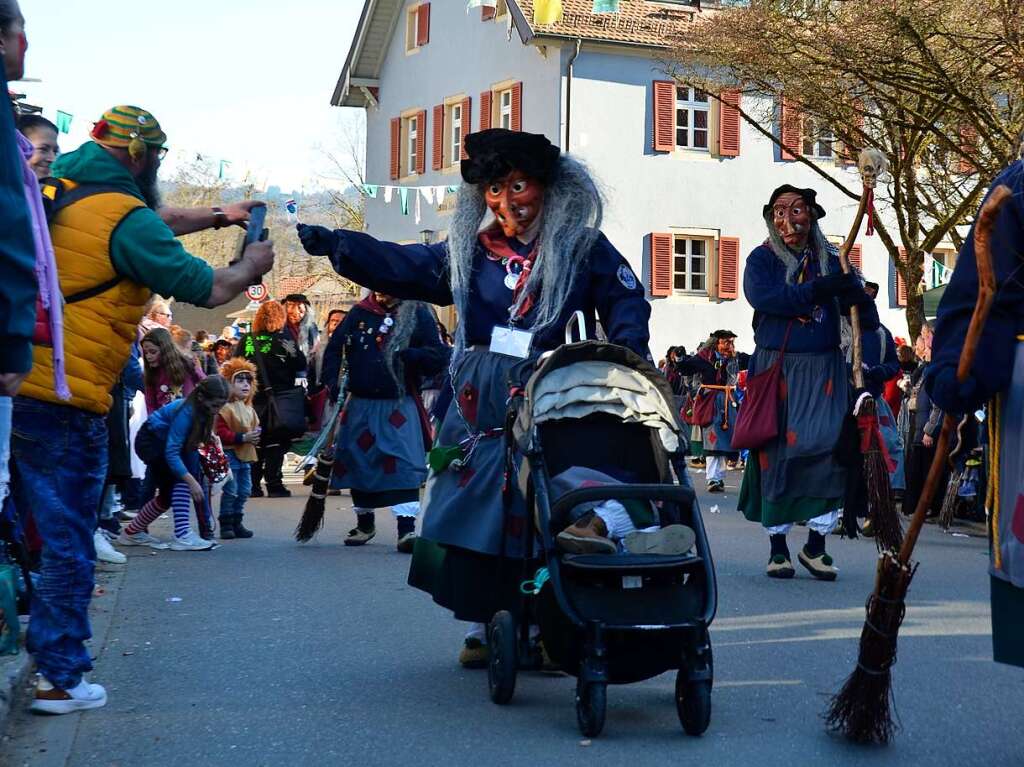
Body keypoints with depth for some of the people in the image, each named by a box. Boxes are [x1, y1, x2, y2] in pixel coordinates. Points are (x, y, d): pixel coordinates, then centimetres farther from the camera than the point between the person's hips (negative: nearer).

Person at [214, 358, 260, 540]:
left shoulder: (249, 409, 13)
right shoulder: (225, 409, -14)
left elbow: (255, 427, 26)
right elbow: (221, 432, -22)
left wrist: (256, 437, 5)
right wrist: (242, 438, -25)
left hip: (245, 456, 8)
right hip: (230, 454, -8)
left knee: (244, 491, 11)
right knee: (230, 491, -6)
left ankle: (236, 523, 21)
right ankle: (226, 525, 3)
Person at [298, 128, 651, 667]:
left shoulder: (582, 247, 3)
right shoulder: (470, 250, 11)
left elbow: (627, 305, 3)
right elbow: (399, 266, 4)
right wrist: (330, 243, -6)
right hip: (479, 404, 3)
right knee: (471, 509, 1)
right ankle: (482, 626, 12)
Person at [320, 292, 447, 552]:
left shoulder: (419, 315, -2)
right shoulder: (359, 313, 5)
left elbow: (438, 357, -7)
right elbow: (334, 349, 6)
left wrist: (407, 355, -22)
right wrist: (332, 384, -6)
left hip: (400, 406, -3)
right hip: (360, 404, 3)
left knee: (404, 465, -13)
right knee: (358, 462, 12)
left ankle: (407, 530, -12)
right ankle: (364, 524, 30)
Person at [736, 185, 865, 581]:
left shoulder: (832, 260, 14)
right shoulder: (761, 259, 5)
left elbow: (858, 306, 5)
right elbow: (762, 297, -15)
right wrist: (817, 290, -17)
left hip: (824, 370, 2)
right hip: (776, 369, -2)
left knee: (828, 450, -7)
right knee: (776, 453, -2)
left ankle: (816, 546, 3)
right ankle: (778, 547, 8)